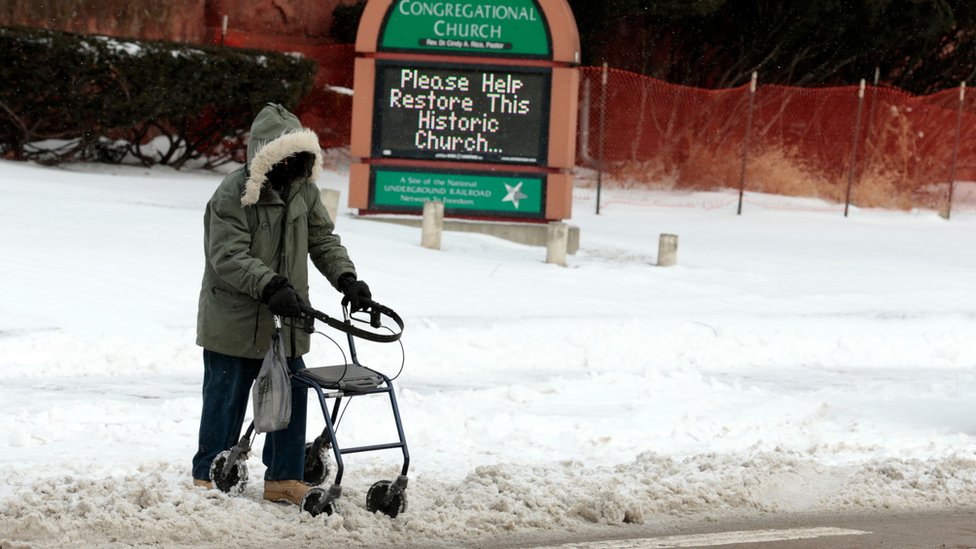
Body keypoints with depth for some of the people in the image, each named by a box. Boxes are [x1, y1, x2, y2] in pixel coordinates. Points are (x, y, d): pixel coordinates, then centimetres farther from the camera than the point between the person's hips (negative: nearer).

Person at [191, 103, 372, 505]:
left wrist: (346, 278, -7)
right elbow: (228, 257, -23)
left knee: (291, 397, 7)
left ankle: (284, 478, 18)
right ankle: (207, 478, 16)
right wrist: (271, 286, -35)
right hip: (235, 323, -6)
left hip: (286, 321, 6)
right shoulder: (233, 194, -16)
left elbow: (323, 240, 11)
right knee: (226, 402, 3)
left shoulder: (304, 190, 6)